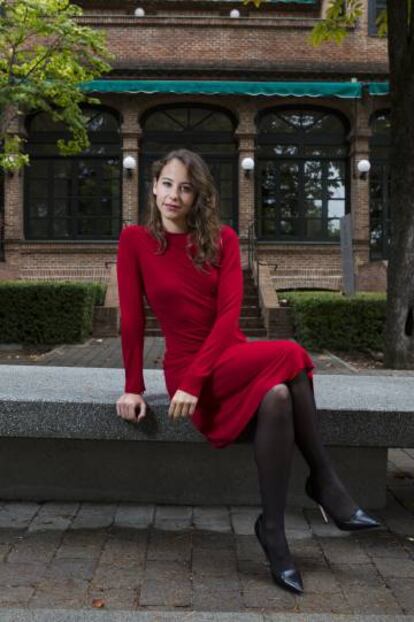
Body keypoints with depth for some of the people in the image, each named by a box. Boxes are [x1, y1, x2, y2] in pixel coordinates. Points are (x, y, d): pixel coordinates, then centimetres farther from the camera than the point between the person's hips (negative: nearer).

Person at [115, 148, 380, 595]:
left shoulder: (222, 239, 3)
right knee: (290, 356, -27)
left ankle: (273, 528, -18)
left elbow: (229, 313, -8)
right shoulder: (135, 240, -2)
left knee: (277, 396, -32)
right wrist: (133, 387, -6)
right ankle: (325, 483, -15)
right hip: (185, 367, -3)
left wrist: (196, 379, -18)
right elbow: (132, 318, -4)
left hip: (232, 358, 3)